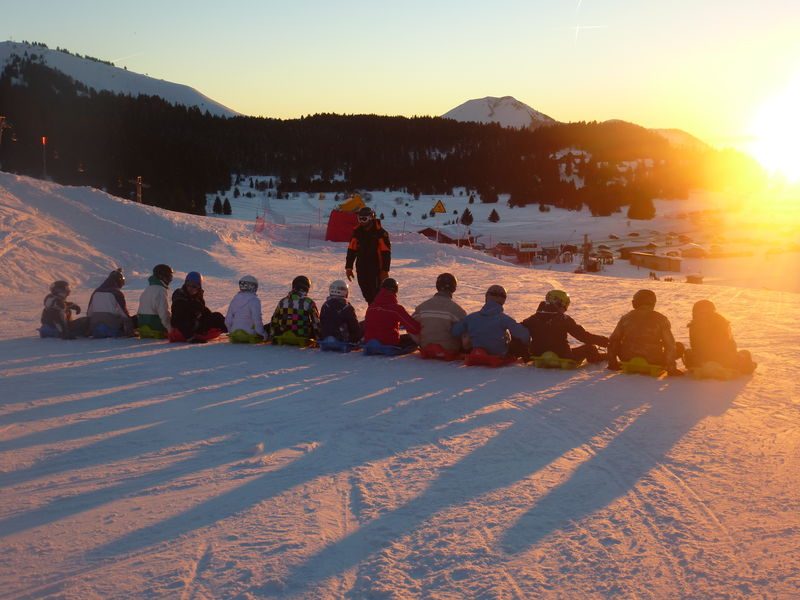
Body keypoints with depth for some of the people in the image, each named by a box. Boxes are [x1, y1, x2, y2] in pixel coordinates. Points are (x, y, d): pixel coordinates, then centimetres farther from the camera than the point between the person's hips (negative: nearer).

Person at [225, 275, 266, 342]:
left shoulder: (234, 300, 7)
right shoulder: (254, 300, -12)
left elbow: (228, 321, 9)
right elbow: (257, 320, -17)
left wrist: (232, 332, 23)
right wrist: (262, 334, -3)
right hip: (249, 334, -6)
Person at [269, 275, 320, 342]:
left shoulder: (282, 302, 5)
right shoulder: (309, 303, -7)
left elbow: (274, 321, 10)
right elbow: (316, 322, -1)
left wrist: (272, 337, 21)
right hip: (303, 338, -4)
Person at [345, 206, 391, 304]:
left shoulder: (380, 232, -9)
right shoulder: (357, 232, 6)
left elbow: (386, 252, -9)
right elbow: (351, 250, 11)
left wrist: (385, 270, -13)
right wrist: (348, 267, 7)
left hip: (376, 269, -5)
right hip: (361, 269, 5)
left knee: (375, 293, -9)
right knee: (367, 293, 7)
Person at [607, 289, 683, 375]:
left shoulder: (626, 318, 2)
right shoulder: (661, 319, -6)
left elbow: (613, 341, 7)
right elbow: (670, 345, -9)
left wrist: (612, 363, 16)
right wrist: (671, 368, -3)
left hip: (628, 361, 2)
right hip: (653, 362, -2)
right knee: (679, 347, 15)